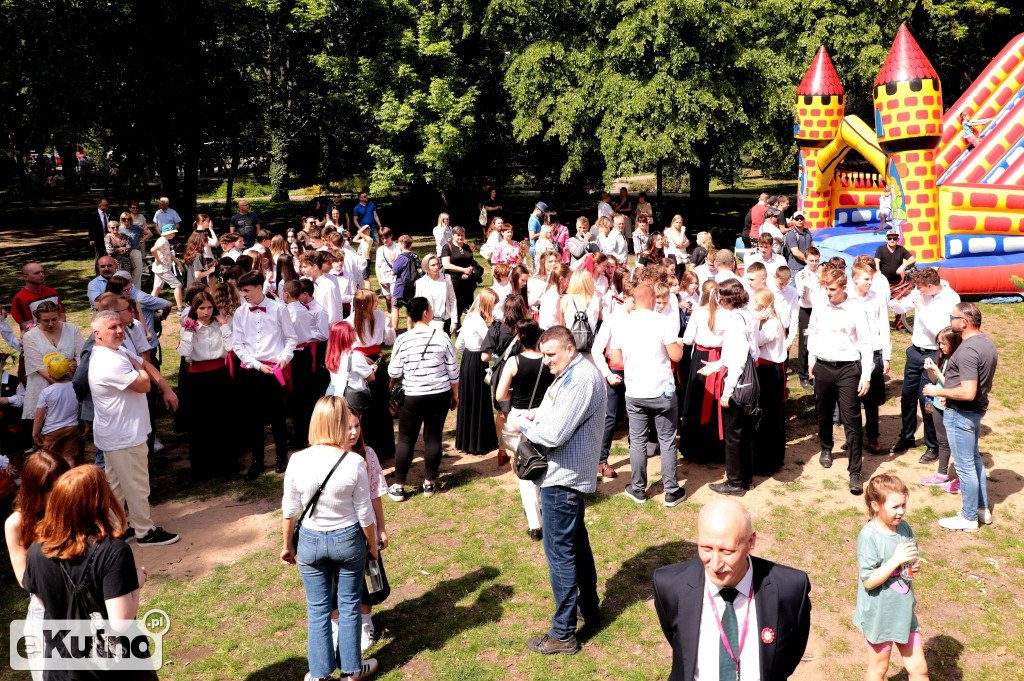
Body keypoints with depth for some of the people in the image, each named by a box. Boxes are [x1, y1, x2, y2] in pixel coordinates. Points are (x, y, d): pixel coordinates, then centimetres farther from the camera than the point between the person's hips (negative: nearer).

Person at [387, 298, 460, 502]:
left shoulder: (403, 340, -10)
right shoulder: (442, 338, -7)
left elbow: (394, 372, -6)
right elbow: (453, 370, 0)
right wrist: (454, 394, 13)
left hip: (412, 397, -1)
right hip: (439, 395, 1)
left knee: (406, 440, 8)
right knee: (433, 438, 11)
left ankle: (398, 487, 14)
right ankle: (430, 484, 22)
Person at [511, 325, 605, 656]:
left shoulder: (581, 379, -23)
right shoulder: (569, 374, 11)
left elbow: (555, 434, -28)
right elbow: (556, 416, 21)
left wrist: (523, 425, -11)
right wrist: (535, 418, 1)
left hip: (563, 479, -11)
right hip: (571, 476, 11)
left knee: (560, 553, -2)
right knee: (577, 544, 22)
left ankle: (563, 634, 8)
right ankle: (589, 610, 37)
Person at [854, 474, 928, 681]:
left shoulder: (904, 527, -3)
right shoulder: (869, 536, -23)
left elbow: (911, 560, 13)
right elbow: (868, 581, -24)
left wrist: (915, 566, -10)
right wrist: (896, 560, -29)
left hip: (904, 611, 6)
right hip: (879, 615, -6)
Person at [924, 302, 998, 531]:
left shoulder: (968, 350, -27)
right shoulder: (987, 343, 6)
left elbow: (968, 392, -31)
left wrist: (938, 391, -18)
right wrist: (949, 394, 15)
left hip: (960, 414, -10)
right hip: (977, 409, 10)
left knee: (965, 465, 2)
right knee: (975, 459, 22)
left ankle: (969, 517, 14)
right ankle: (983, 509, 33)